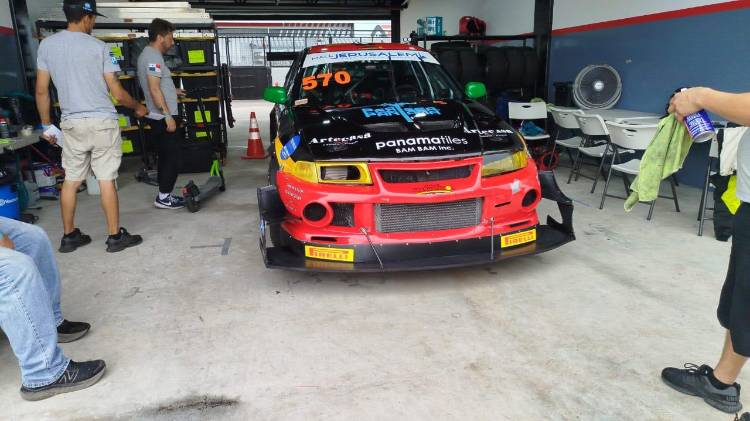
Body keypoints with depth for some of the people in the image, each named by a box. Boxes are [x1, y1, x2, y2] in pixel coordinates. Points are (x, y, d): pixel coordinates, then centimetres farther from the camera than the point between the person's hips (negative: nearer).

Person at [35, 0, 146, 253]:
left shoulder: (46, 45, 4)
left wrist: (46, 124, 17)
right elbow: (118, 94, -6)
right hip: (102, 122, -4)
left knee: (71, 180, 12)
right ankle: (115, 236, 7)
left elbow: (41, 90, 6)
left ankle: (69, 236, 21)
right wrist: (138, 108, 12)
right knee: (106, 180, 0)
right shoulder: (98, 47, -7)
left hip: (71, 124, 4)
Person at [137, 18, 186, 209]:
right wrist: (168, 116, -24)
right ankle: (164, 197, -1)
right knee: (173, 157, -6)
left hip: (158, 117, 10)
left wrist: (172, 91, 28)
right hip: (163, 117, -10)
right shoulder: (153, 57, -14)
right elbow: (154, 89, -22)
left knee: (166, 157, 13)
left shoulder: (147, 54, 18)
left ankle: (164, 195, 18)